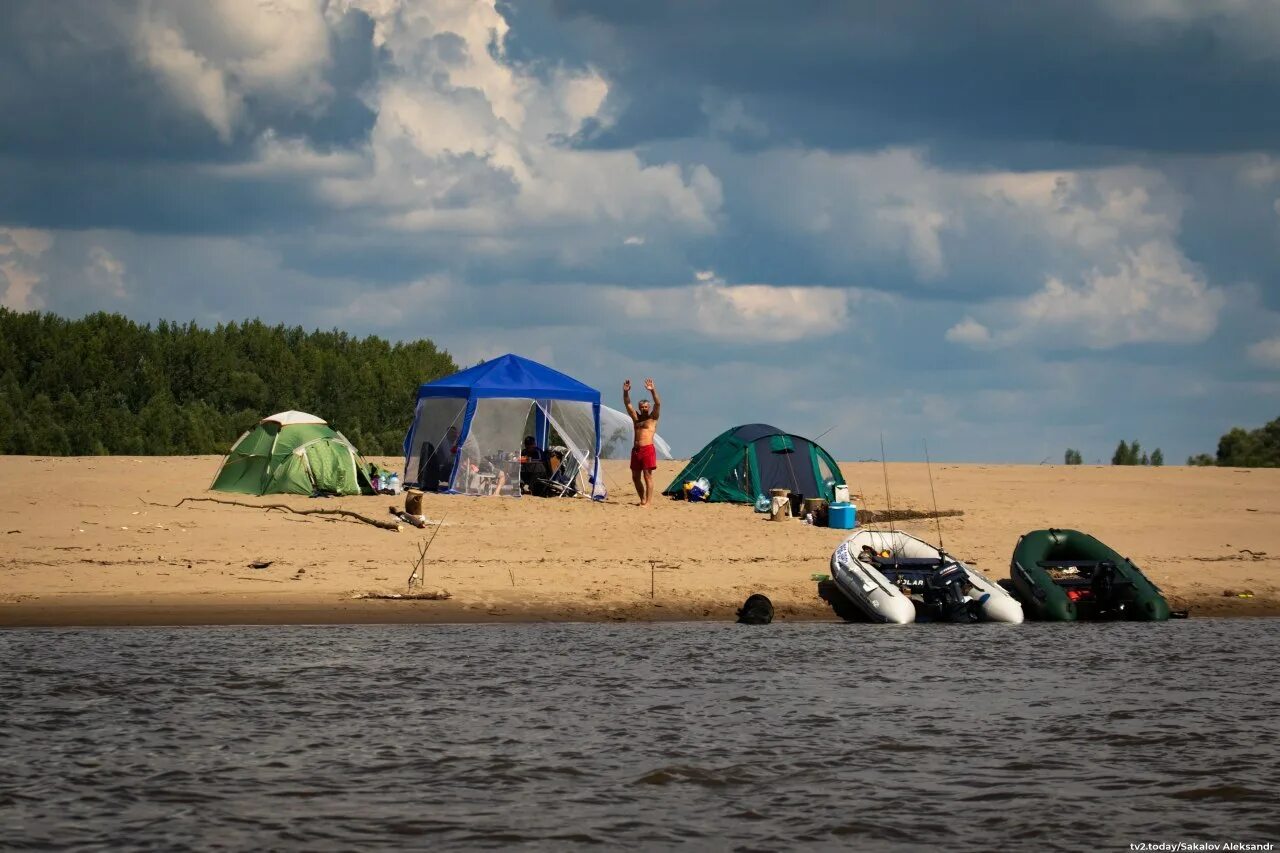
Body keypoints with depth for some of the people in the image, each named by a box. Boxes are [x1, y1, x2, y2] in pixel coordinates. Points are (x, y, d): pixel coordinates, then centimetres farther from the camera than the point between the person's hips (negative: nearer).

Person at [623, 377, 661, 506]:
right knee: (635, 477, 9)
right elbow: (627, 404, 12)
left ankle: (648, 501, -11)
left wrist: (653, 391, -21)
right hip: (636, 450, 6)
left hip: (648, 449, -6)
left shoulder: (653, 418, 5)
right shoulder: (636, 418, 18)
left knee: (647, 476, -9)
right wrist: (625, 392, -3)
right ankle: (642, 499, 21)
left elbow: (658, 404, -9)